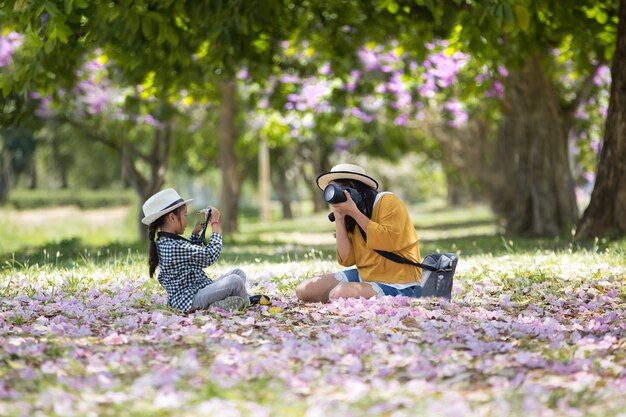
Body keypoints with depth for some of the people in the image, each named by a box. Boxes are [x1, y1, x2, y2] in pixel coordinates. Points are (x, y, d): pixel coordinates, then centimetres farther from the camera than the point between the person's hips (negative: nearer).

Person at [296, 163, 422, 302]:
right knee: (305, 290, -3)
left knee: (339, 293, -33)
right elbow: (347, 260, 2)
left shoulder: (388, 201, -9)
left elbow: (390, 241, -25)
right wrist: (339, 219, -4)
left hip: (399, 287, -8)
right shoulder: (352, 217, 11)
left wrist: (354, 213, -21)